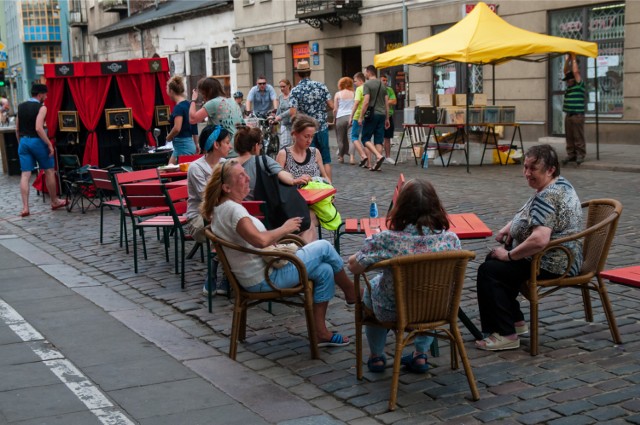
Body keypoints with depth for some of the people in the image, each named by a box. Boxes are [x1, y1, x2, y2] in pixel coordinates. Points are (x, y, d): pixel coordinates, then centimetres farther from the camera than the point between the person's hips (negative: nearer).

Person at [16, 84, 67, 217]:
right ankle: (55, 202, 22)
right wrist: (50, 144, -17)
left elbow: (17, 129, 13)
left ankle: (25, 207, -4)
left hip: (23, 141, 6)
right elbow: (38, 128, -21)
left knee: (25, 175, 2)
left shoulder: (20, 107, 10)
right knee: (49, 171, 11)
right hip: (37, 141, -6)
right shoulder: (41, 107, -11)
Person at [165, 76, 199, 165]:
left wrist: (169, 137, -8)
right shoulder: (188, 104, 10)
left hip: (183, 146, -9)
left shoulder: (179, 107, -17)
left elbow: (177, 128, -27)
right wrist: (196, 144, 26)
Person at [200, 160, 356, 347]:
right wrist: (284, 228, -18)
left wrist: (278, 235, 8)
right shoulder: (233, 209, -22)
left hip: (254, 276, 10)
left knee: (324, 270, 9)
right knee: (323, 247, -3)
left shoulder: (221, 208, 9)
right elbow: (261, 240, -35)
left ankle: (320, 332, 13)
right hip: (264, 278, -10)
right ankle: (352, 292, 20)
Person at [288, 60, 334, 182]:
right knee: (326, 160, 10)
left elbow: (293, 113, -14)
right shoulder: (321, 86, -2)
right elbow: (331, 106, -1)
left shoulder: (295, 91, -8)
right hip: (322, 128, 1)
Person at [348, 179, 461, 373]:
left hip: (392, 313, -2)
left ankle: (376, 356, 42)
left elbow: (354, 266, -14)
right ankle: (421, 355, 37)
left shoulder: (386, 240, -29)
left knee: (371, 286, 33)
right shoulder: (451, 239, -21)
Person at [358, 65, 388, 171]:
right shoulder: (382, 85, 14)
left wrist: (361, 117, -11)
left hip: (372, 115, -6)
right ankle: (377, 164, 4)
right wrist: (387, 118, 18)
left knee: (366, 138, 1)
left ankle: (379, 156, -18)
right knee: (379, 140, 6)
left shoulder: (367, 84, -6)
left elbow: (366, 102, -15)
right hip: (382, 115, 6)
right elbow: (387, 103, 14)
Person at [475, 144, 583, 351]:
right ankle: (516, 321, 27)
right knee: (494, 258, 23)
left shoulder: (547, 197, -25)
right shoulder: (560, 184, 9)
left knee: (488, 271, -15)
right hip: (561, 258, 11)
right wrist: (511, 225, 7)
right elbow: (532, 217, 26)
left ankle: (505, 334, -11)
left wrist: (509, 255, -22)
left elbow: (539, 240, -37)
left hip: (553, 265, -11)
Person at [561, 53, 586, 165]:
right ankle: (571, 154, 10)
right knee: (569, 137, 6)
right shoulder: (569, 86, 17)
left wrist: (574, 59, 0)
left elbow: (575, 72, -9)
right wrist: (567, 60, 10)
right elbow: (566, 71, 16)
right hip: (568, 115, 7)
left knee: (578, 137, -5)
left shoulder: (579, 85, -2)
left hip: (577, 115, -7)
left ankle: (580, 155, -3)